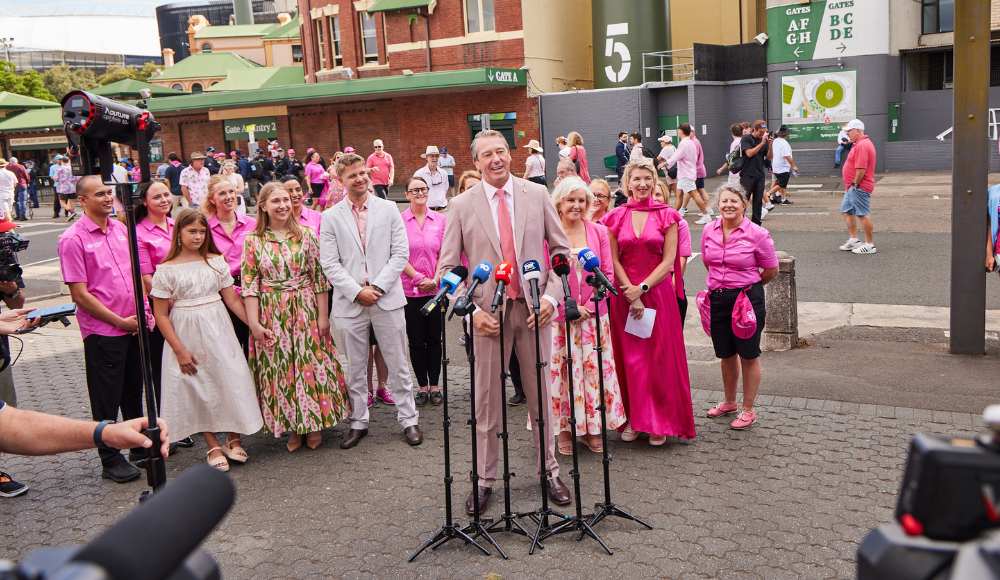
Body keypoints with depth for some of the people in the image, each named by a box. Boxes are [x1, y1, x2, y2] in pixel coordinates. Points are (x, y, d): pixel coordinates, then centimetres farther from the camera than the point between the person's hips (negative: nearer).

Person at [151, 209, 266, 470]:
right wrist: (179, 350, -9)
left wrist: (256, 326, -3)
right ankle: (213, 447, 17)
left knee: (230, 379, 0)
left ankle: (233, 440, 17)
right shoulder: (166, 270, -6)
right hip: (186, 334, -2)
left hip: (217, 330, 2)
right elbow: (161, 315, -5)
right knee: (199, 389, 4)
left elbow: (232, 299, 6)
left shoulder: (216, 262, 3)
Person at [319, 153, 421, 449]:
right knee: (355, 367, 9)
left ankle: (408, 419, 18)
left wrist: (377, 286, -10)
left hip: (387, 299, 0)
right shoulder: (331, 217, 4)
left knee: (398, 364, 6)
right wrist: (357, 292, -12)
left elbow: (400, 253, 0)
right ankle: (358, 422, 22)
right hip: (350, 302, 0)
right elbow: (330, 264, -1)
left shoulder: (388, 209, 5)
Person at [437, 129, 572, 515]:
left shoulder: (537, 195, 3)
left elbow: (560, 249, 6)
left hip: (533, 309, 1)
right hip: (489, 313, -1)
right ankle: (485, 479, 19)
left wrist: (551, 295, -7)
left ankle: (549, 471, 27)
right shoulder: (462, 206, 0)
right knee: (487, 400, 6)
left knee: (541, 394, 11)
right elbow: (448, 267, 1)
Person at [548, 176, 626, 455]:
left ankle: (593, 428, 18)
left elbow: (607, 273, 5)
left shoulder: (599, 232, 6)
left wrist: (589, 304, -7)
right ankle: (565, 429, 14)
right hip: (559, 316, -3)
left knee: (595, 369, 5)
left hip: (593, 315, 3)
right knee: (562, 370, 0)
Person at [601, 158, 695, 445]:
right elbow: (613, 260, 1)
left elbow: (669, 260, -4)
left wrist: (642, 288, -13)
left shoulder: (667, 215, 1)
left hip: (658, 291, -1)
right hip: (624, 293, 1)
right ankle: (633, 419, 15)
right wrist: (631, 294, -9)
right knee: (629, 357, 5)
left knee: (659, 356, 1)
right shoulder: (616, 216, 5)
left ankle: (659, 422, 11)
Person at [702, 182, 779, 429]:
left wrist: (748, 286, 9)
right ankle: (729, 402, 36)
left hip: (748, 298, -4)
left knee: (748, 355, 4)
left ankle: (748, 410, 18)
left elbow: (771, 270, 0)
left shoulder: (757, 234, -11)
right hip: (717, 298, 4)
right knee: (726, 354, 17)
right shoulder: (709, 231, 2)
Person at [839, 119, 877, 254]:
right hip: (853, 187, 12)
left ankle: (870, 245, -2)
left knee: (863, 215, -7)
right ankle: (854, 239, 22)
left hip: (859, 187, -12)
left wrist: (855, 184, -19)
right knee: (846, 210, 16)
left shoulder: (862, 145, -19)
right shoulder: (859, 144, 17)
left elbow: (861, 168, -26)